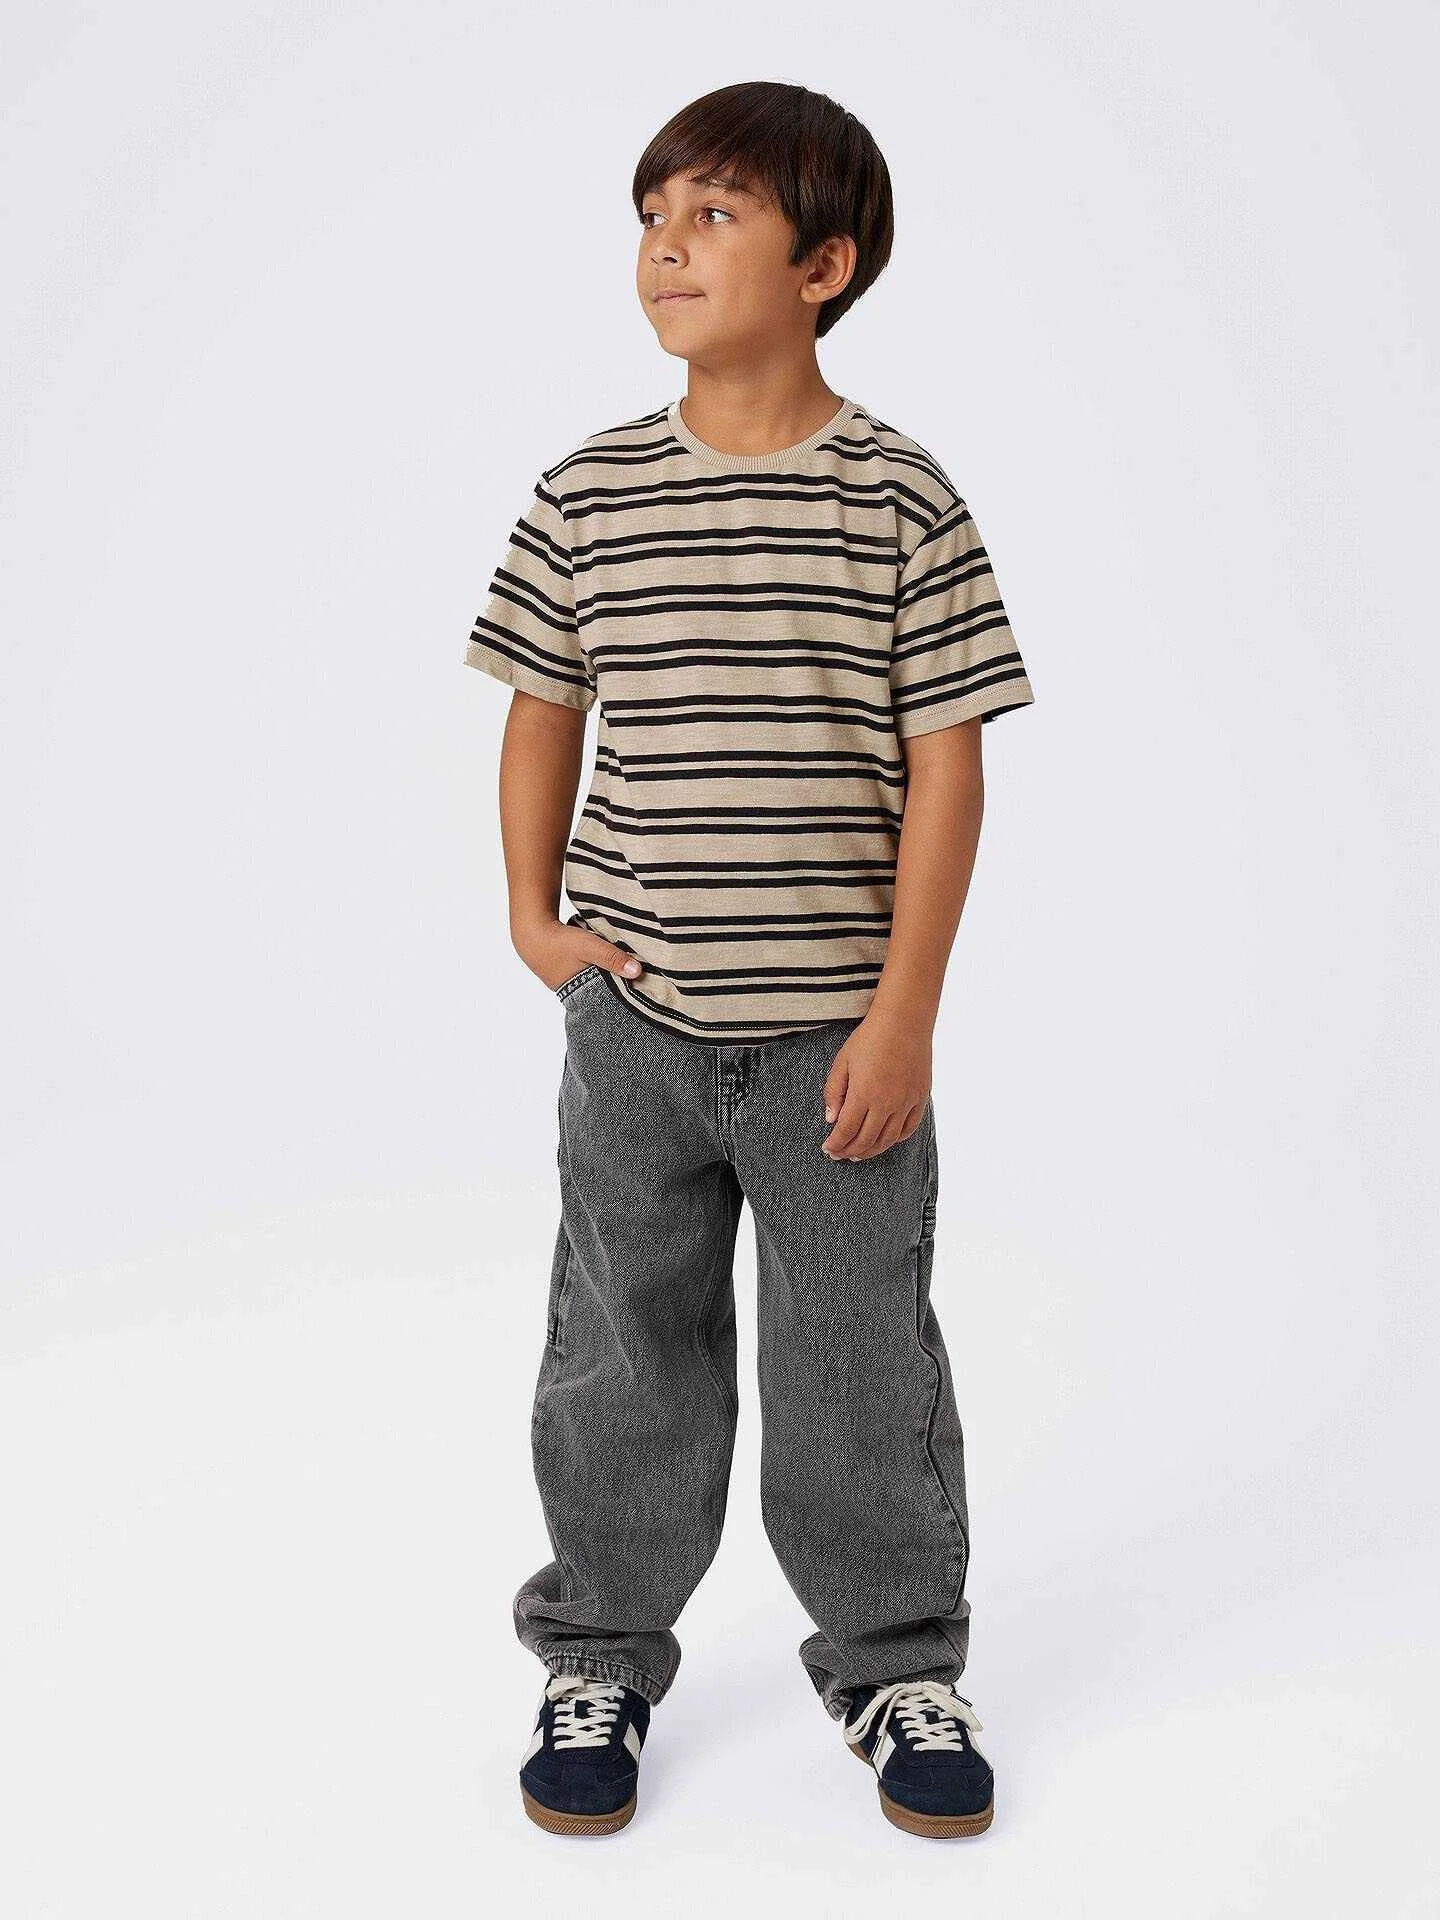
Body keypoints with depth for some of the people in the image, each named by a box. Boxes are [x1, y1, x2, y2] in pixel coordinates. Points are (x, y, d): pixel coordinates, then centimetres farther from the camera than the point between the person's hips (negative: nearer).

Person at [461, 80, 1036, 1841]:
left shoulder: (901, 502, -6)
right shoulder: (588, 496, 2)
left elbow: (945, 765, -6)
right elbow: (541, 712, 13)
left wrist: (903, 1013, -10)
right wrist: (534, 920, 2)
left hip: (837, 1032, -2)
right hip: (635, 1029, 2)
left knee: (862, 1371, 9)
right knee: (621, 1362, 13)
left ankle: (893, 1666, 30)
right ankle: (599, 1662, 32)